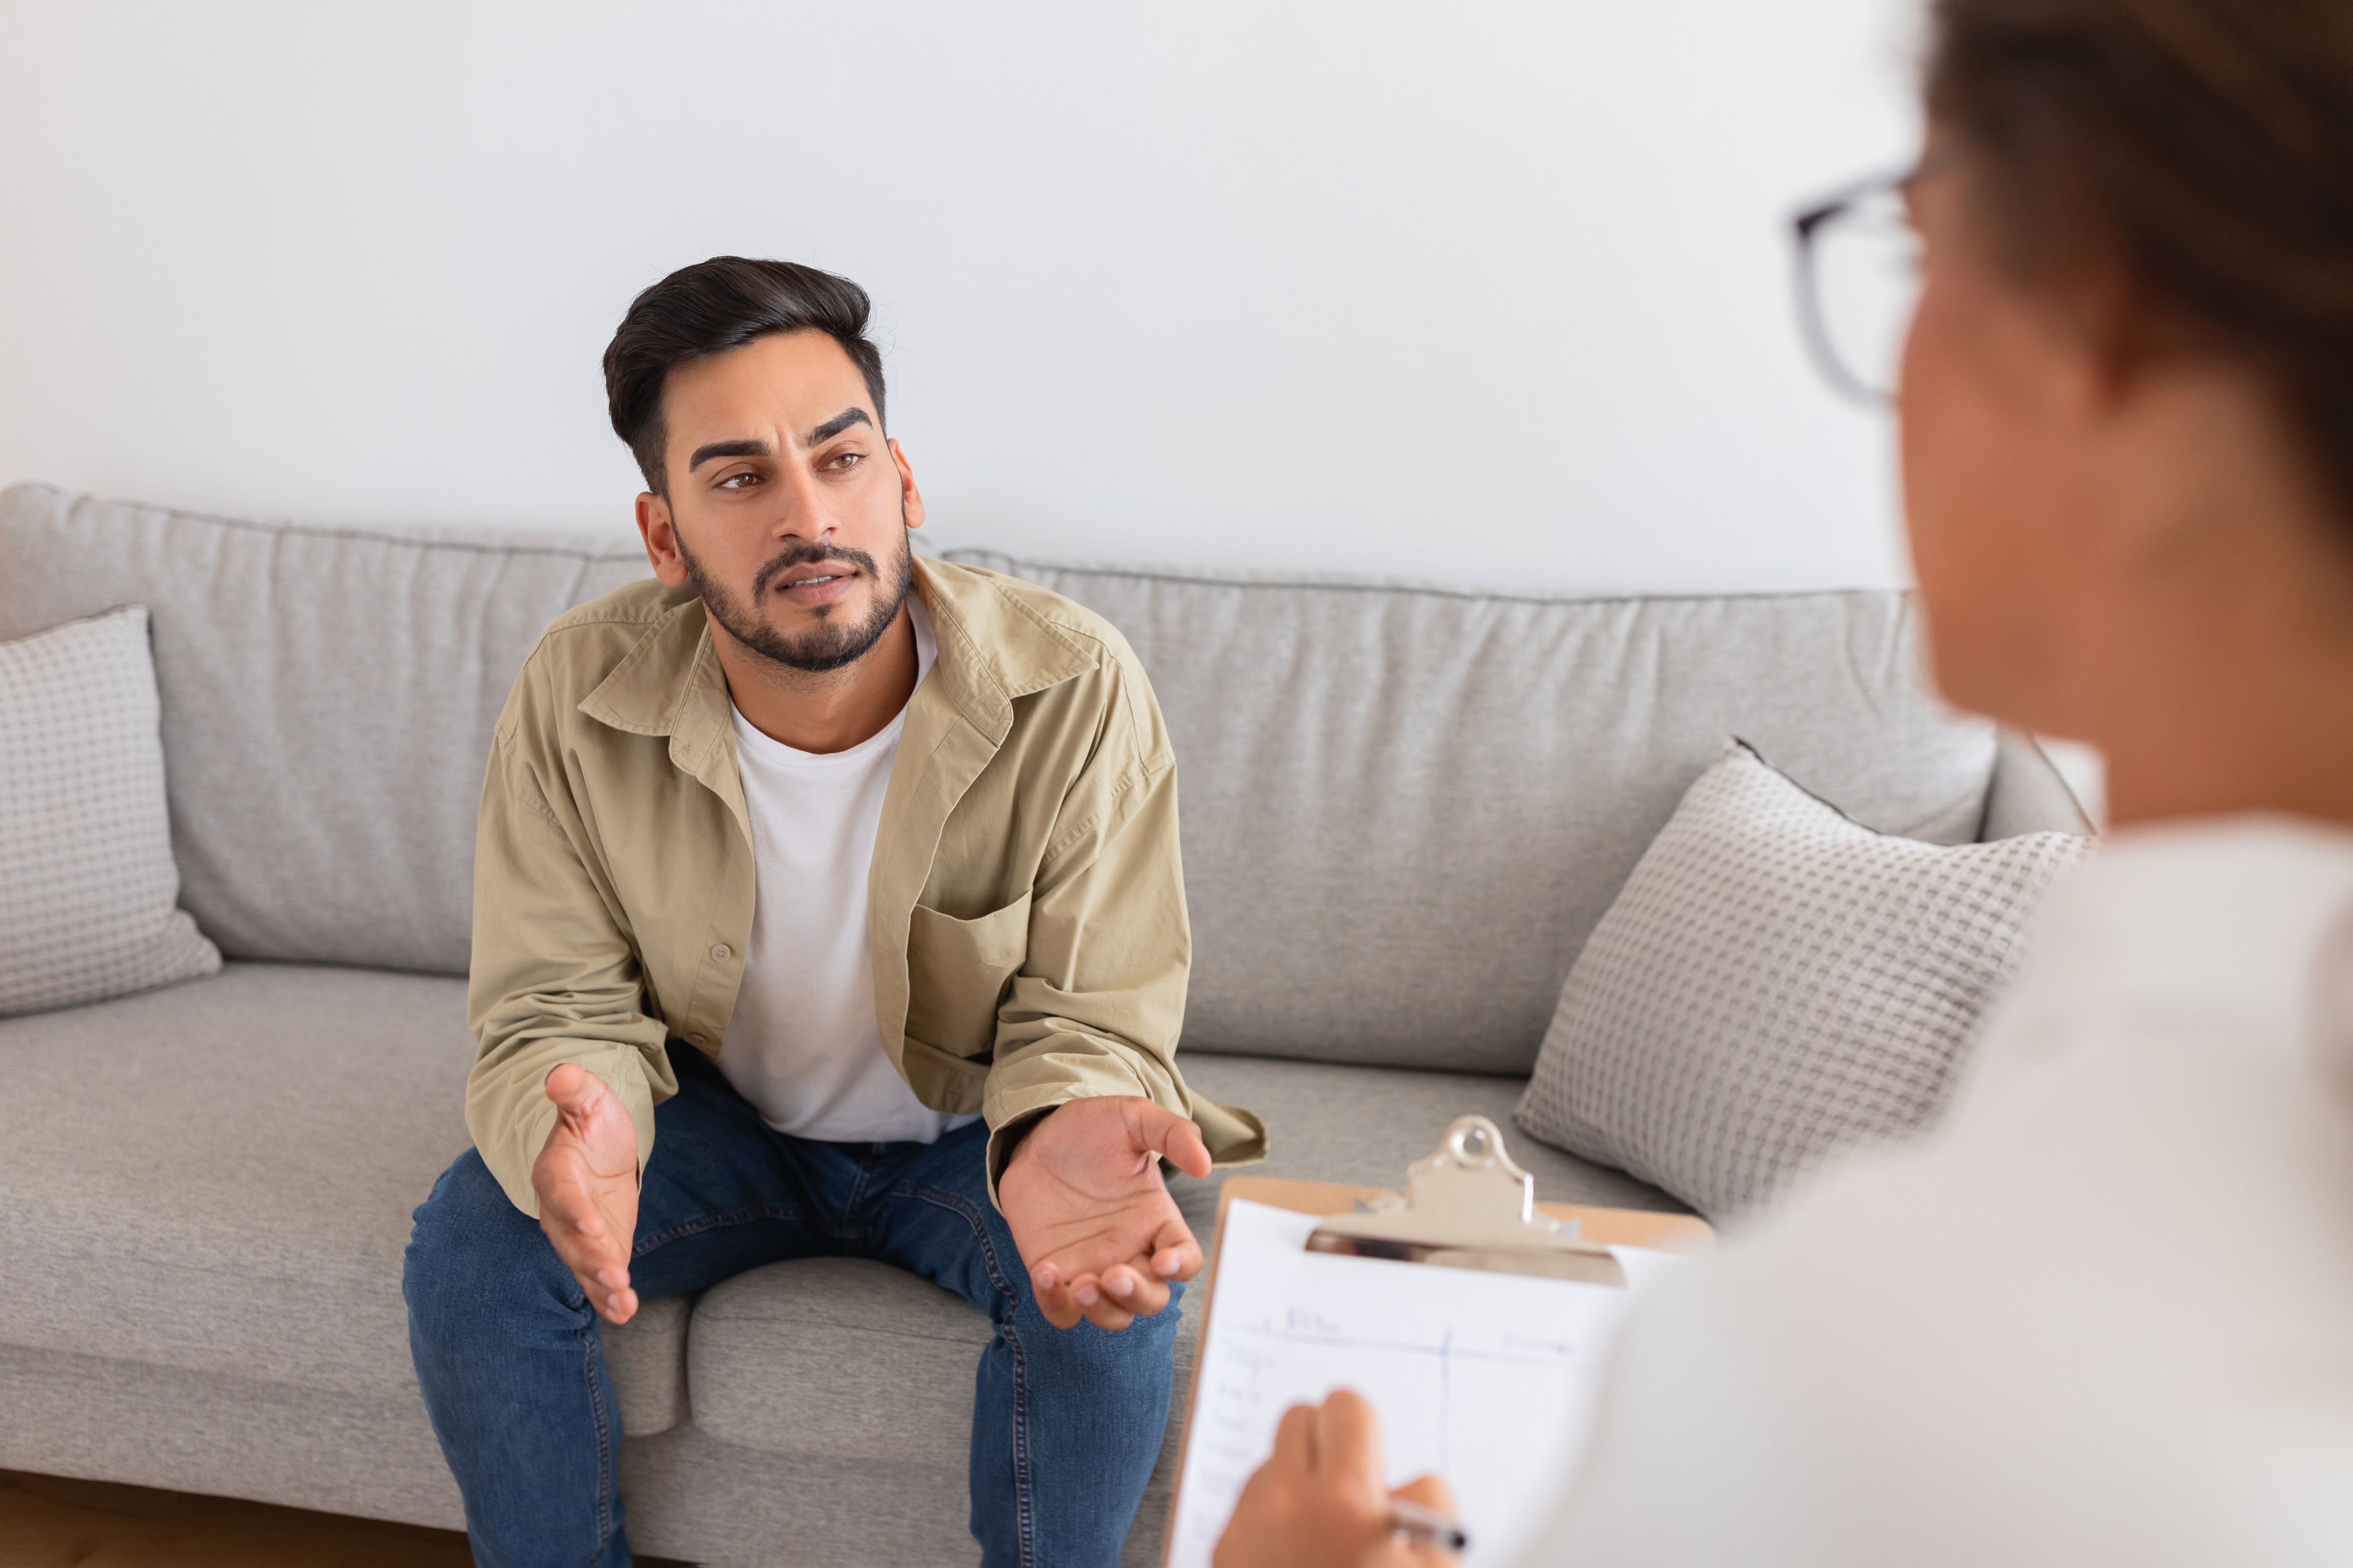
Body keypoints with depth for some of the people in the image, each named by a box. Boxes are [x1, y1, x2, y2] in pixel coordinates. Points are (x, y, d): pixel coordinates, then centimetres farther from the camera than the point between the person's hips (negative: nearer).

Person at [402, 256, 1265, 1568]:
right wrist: (570, 1132, -41)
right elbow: (561, 1010, -15)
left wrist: (1060, 1138, -45)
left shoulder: (1077, 690, -26)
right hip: (722, 1123, 2)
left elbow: (1092, 1018, -20)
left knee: (1120, 1285, -29)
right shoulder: (580, 695, -21)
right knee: (472, 1245, -21)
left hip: (964, 1133, -1)